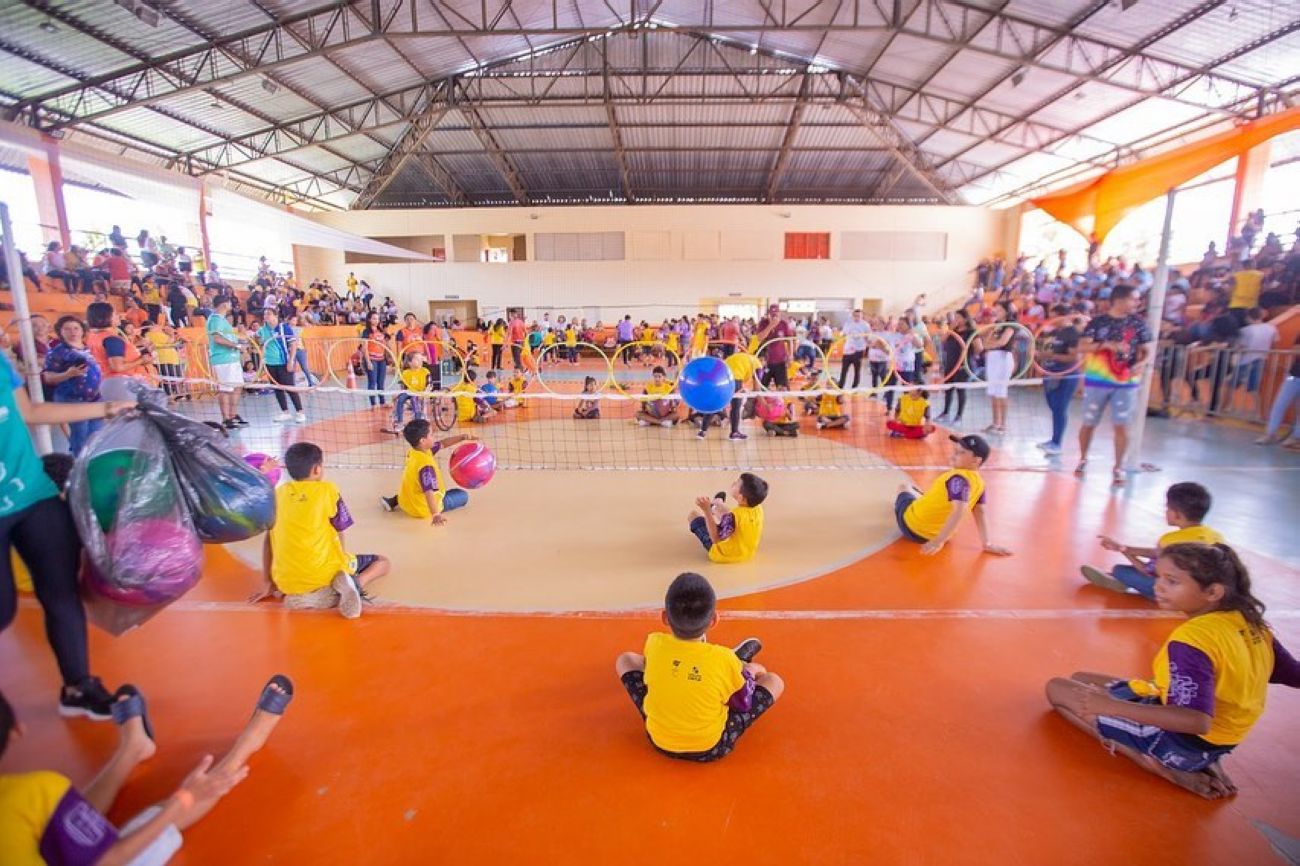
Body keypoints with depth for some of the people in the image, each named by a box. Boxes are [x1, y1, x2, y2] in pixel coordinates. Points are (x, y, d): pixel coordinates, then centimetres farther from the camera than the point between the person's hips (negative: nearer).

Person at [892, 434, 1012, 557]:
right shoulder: (979, 483, -6)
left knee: (904, 488, 25)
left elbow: (959, 511, -40)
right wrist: (987, 544, 3)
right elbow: (979, 513, -3)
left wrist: (938, 541, -44)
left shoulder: (958, 478, -28)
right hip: (937, 532, 7)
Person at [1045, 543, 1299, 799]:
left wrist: (1111, 706, -35)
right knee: (1080, 681, 18)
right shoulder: (1251, 623, -4)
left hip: (1184, 742, -8)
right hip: (1216, 741, 8)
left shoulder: (1191, 639, -29)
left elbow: (1197, 721, -36)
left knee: (1057, 688, -3)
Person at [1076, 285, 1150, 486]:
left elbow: (1145, 350, 7)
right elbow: (1082, 347, -10)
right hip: (1097, 380, -1)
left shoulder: (1138, 323, 4)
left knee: (1122, 425, -2)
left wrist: (1140, 364, -13)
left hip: (1126, 382, 1)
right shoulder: (1098, 322, -3)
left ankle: (1118, 468, 10)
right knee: (1089, 423, 7)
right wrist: (1107, 344, -23)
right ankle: (1083, 460, 26)